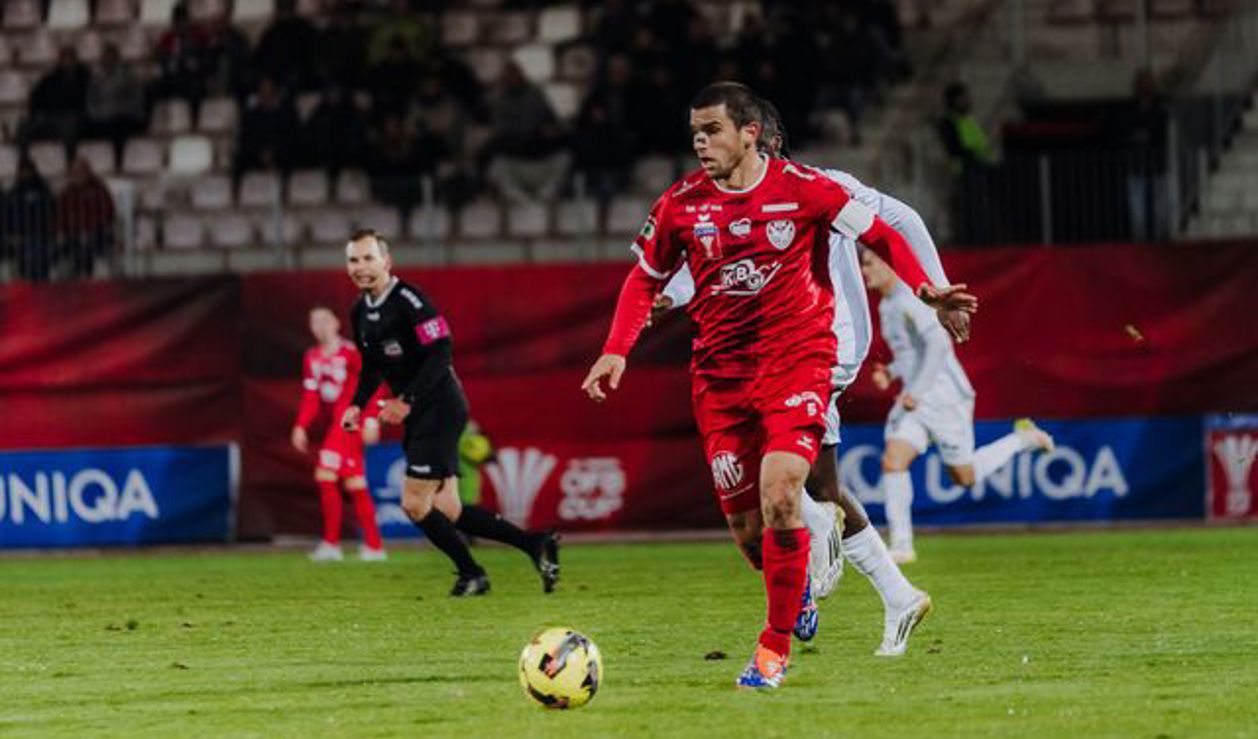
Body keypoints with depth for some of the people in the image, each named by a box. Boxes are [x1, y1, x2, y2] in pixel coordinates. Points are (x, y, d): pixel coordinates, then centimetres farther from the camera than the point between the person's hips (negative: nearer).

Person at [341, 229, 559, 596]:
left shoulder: (408, 301, -15)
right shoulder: (361, 311, 12)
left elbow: (441, 353, -21)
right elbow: (373, 367, 24)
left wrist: (407, 400, -25)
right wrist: (357, 404, 8)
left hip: (440, 410, -9)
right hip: (418, 416, 9)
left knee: (414, 504, -11)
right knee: (446, 511, 5)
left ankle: (471, 575, 5)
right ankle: (536, 544, 12)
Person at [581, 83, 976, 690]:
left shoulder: (801, 188, -7)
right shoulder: (681, 205, 0)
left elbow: (879, 234, 3)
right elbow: (645, 279, 13)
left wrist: (925, 287, -12)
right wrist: (616, 350, 1)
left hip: (797, 359, -3)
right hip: (720, 371, 3)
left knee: (779, 495, -22)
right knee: (746, 526, 3)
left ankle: (776, 645, -9)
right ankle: (797, 592, 37)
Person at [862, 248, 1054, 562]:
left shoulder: (911, 299, -18)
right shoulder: (887, 305, 13)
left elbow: (938, 343, -28)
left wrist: (916, 390, -28)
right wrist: (890, 372, 8)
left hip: (945, 396, -8)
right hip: (914, 401, 8)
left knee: (965, 476, 5)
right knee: (892, 461, -10)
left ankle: (1023, 438, 27)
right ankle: (901, 545, -8)